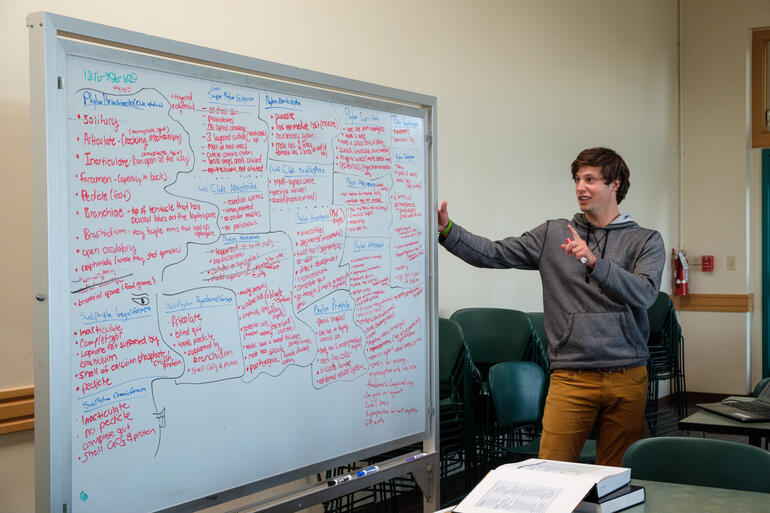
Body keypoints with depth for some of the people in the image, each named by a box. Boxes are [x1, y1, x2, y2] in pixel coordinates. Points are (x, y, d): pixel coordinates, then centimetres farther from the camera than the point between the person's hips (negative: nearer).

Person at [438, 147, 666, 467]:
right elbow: (493, 254, 2)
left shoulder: (646, 241, 7)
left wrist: (595, 263, -25)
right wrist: (447, 231, -12)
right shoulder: (553, 234, 10)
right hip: (571, 376, 0)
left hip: (627, 377, 0)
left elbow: (644, 293, -11)